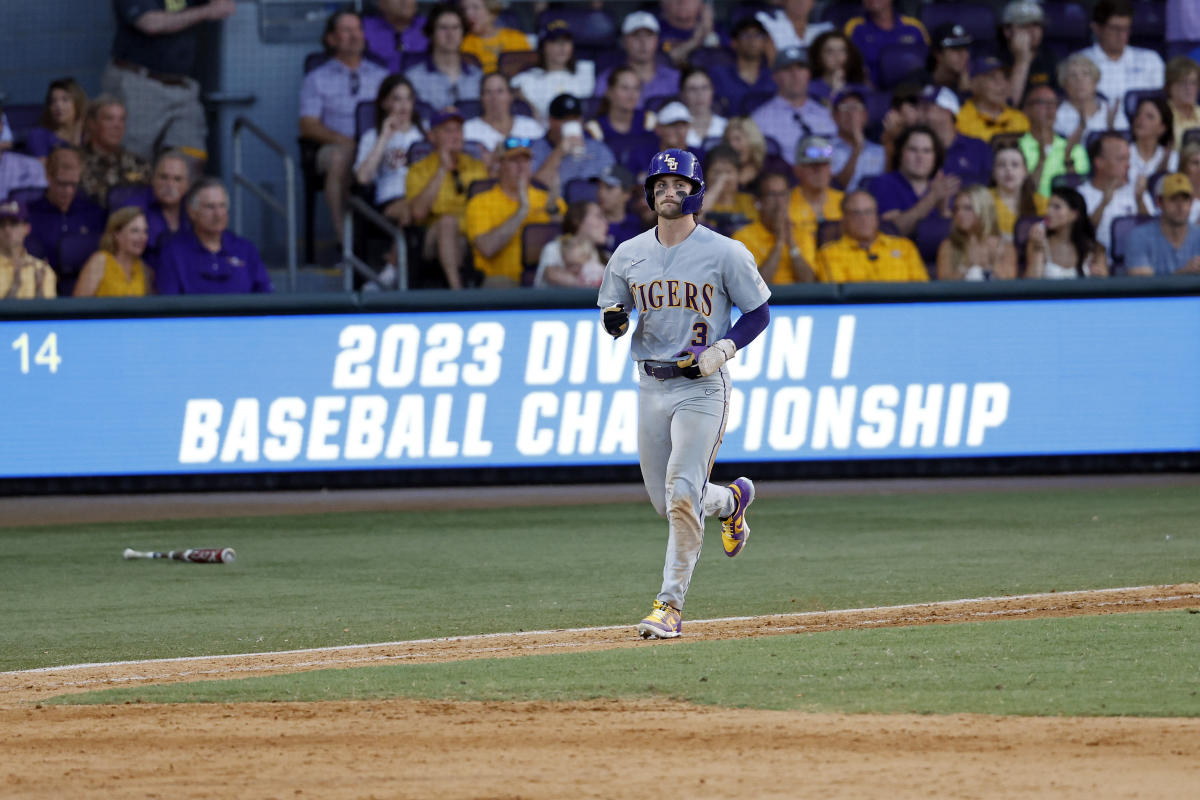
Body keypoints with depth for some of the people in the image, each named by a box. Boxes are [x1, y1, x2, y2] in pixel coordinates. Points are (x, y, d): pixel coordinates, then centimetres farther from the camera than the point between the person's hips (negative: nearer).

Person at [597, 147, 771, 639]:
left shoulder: (724, 253, -6)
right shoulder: (628, 255, 6)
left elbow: (758, 314, 1)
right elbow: (612, 315, 15)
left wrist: (720, 351, -14)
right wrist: (614, 321, -10)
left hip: (701, 388, -5)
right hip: (651, 387, 5)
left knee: (681, 496, -16)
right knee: (665, 502, 11)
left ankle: (671, 604, -11)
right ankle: (731, 500, 42)